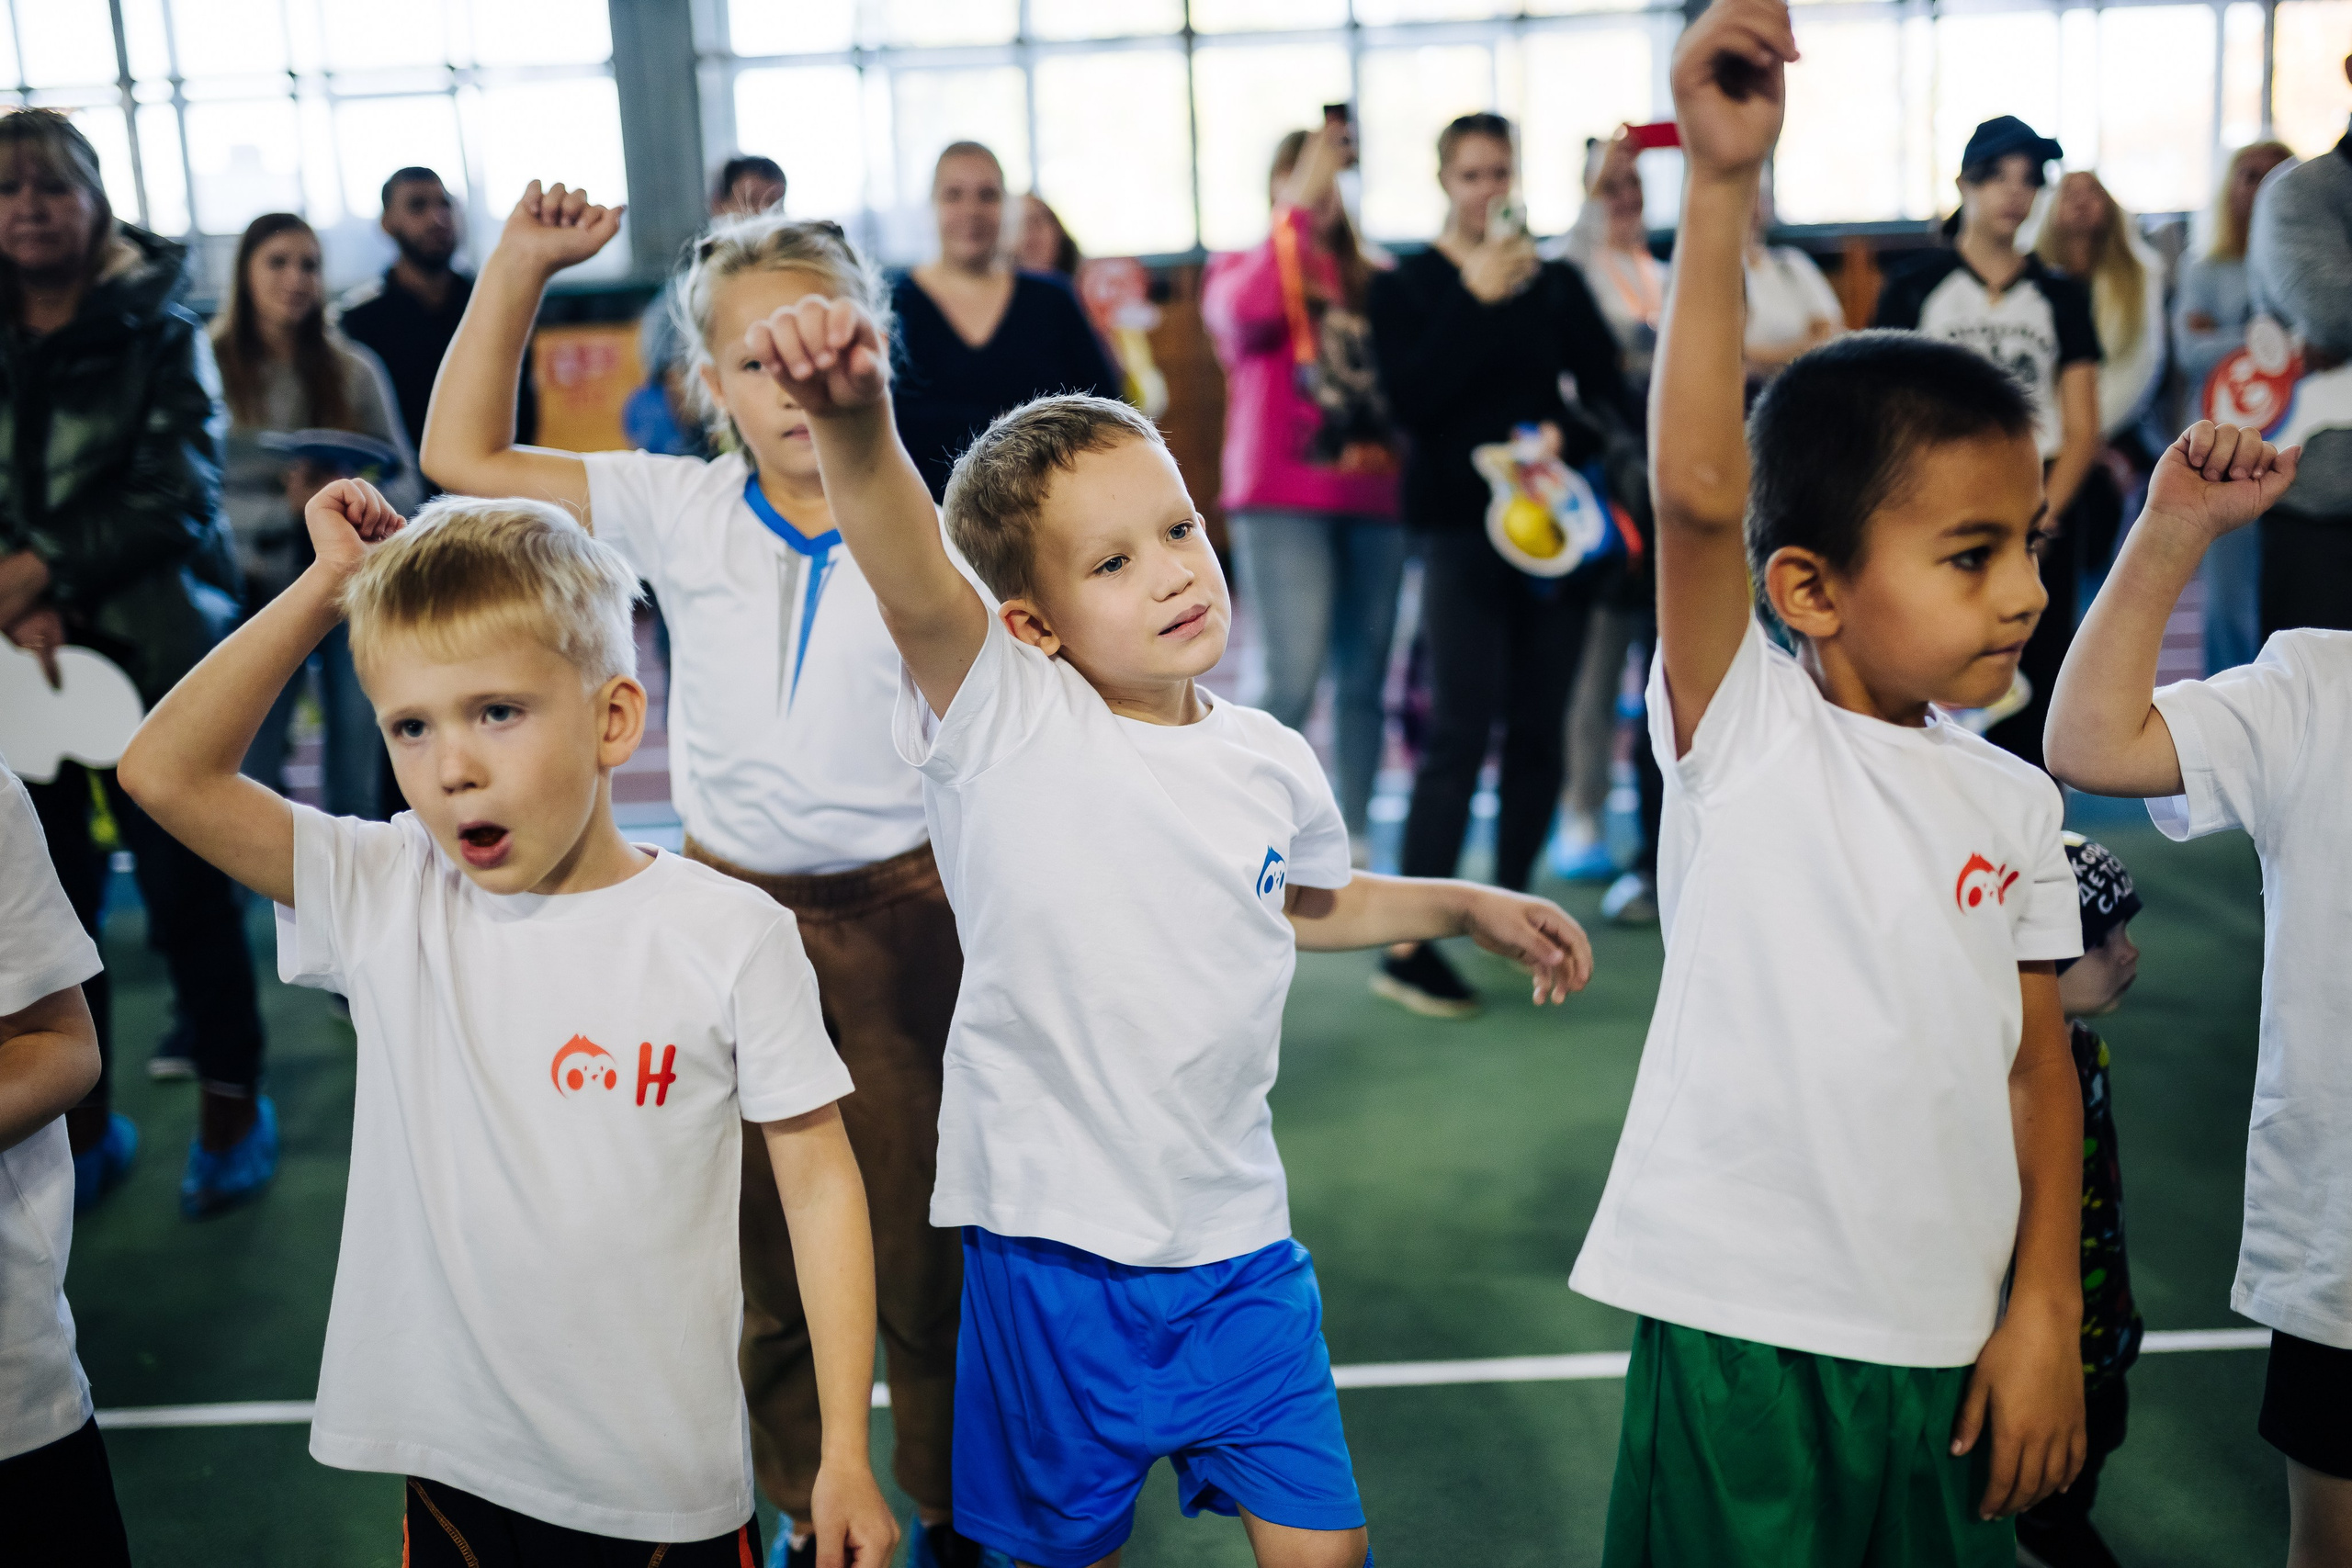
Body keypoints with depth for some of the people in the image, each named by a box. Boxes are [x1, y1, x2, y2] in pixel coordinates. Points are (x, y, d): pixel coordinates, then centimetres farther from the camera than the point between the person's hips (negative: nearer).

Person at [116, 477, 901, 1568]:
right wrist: (327, 587, -11)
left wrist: (846, 1455, -7)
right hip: (454, 1468, 3)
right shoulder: (384, 899, -4)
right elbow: (165, 772, -11)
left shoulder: (730, 937, -12)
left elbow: (818, 1184, -7)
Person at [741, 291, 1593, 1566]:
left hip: (1233, 1242, 4)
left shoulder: (1271, 765, 2)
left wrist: (1471, 907, 19)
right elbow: (910, 578, -34)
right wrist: (853, 422, -52)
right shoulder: (998, 724, -13)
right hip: (1051, 1238, -3)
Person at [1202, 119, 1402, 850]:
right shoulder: (1240, 268, 8)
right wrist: (1299, 208, -14)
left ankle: (1354, 842, 13)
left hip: (1373, 497, 4)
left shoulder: (1374, 282, 14)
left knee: (1363, 680, 5)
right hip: (1282, 498, -3)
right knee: (1293, 678, -12)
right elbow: (1247, 308, -16)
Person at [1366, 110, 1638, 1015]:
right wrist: (1476, 300, -15)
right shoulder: (1404, 287, 3)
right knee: (1461, 732, -11)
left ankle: (1509, 905, 19)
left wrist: (1575, 444, -12)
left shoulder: (1557, 284, 12)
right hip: (1461, 527, -4)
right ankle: (1408, 947, -9)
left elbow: (1608, 392, 7)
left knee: (1539, 729, 5)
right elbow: (1410, 399, -13)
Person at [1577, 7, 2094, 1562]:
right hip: (1743, 1328, -4)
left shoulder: (2013, 801, 5)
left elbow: (2040, 1061, 10)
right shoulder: (1744, 728, -10)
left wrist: (2046, 1311, 4)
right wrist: (1722, 187, -32)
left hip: (1952, 1344, 5)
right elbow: (1697, 492, -26)